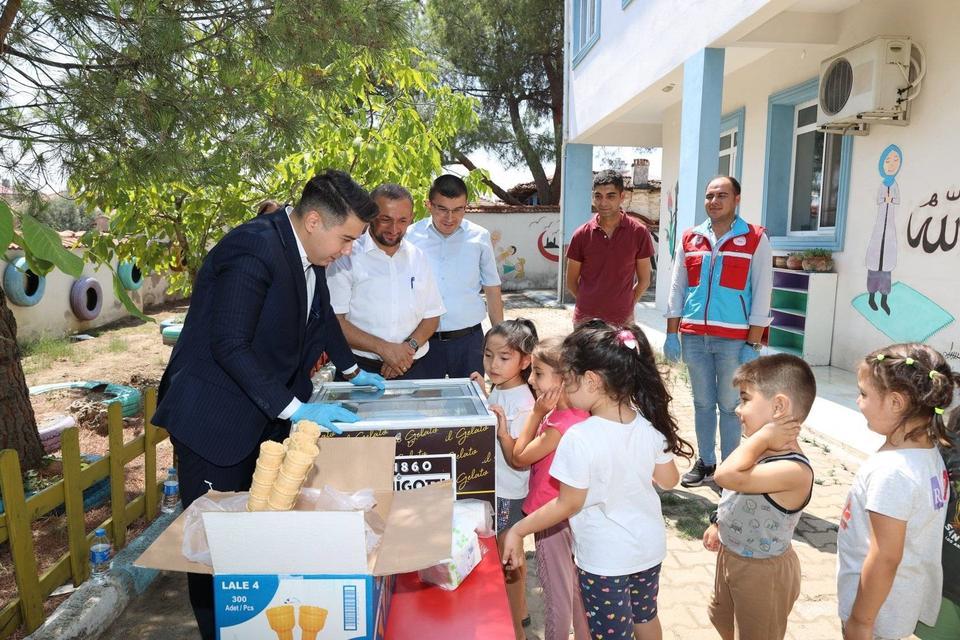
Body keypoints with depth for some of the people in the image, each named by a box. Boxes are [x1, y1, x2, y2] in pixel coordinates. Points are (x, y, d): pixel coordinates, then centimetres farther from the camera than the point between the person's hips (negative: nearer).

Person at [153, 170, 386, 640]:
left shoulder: (307, 253, 2)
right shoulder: (253, 249, -25)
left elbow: (320, 313, 20)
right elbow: (229, 347, -27)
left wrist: (351, 370, 25)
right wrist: (295, 408, -25)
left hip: (266, 416, 8)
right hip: (214, 417, -7)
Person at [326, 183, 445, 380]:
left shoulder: (417, 257, 10)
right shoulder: (347, 255, -5)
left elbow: (431, 315, 11)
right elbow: (333, 319, -12)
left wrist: (410, 346, -8)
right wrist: (383, 348, -18)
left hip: (412, 369, 4)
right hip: (359, 370, -3)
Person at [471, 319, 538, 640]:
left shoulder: (522, 403, -26)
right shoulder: (497, 389, -2)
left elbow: (519, 462, -26)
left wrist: (503, 432, -41)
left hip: (508, 495, -8)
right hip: (494, 488, 8)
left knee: (508, 563, 10)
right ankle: (519, 610, 46)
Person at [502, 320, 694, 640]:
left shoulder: (579, 438, -29)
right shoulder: (648, 423, -12)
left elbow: (568, 505, -20)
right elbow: (669, 479, 1)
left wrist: (518, 530, -9)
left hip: (605, 559, -6)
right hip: (650, 547, 6)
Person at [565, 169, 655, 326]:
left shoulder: (638, 232, -3)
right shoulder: (582, 234, -1)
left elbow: (644, 280, 5)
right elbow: (571, 281, 7)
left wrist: (626, 306, 5)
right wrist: (588, 304, 6)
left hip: (622, 321, 0)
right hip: (585, 319, 1)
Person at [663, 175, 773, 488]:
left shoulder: (755, 239, -1)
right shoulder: (690, 239, 9)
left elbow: (761, 294, -3)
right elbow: (677, 289, 10)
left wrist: (753, 344, -8)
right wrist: (672, 334, 4)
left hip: (734, 339, -3)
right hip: (694, 336, 4)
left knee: (730, 405, 5)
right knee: (702, 402, 13)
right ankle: (705, 462, 27)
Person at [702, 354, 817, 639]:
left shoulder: (794, 471, -36)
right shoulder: (763, 451, -7)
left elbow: (726, 475, -46)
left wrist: (761, 436, -37)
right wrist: (718, 523, 17)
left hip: (762, 572, -8)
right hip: (730, 556, 8)